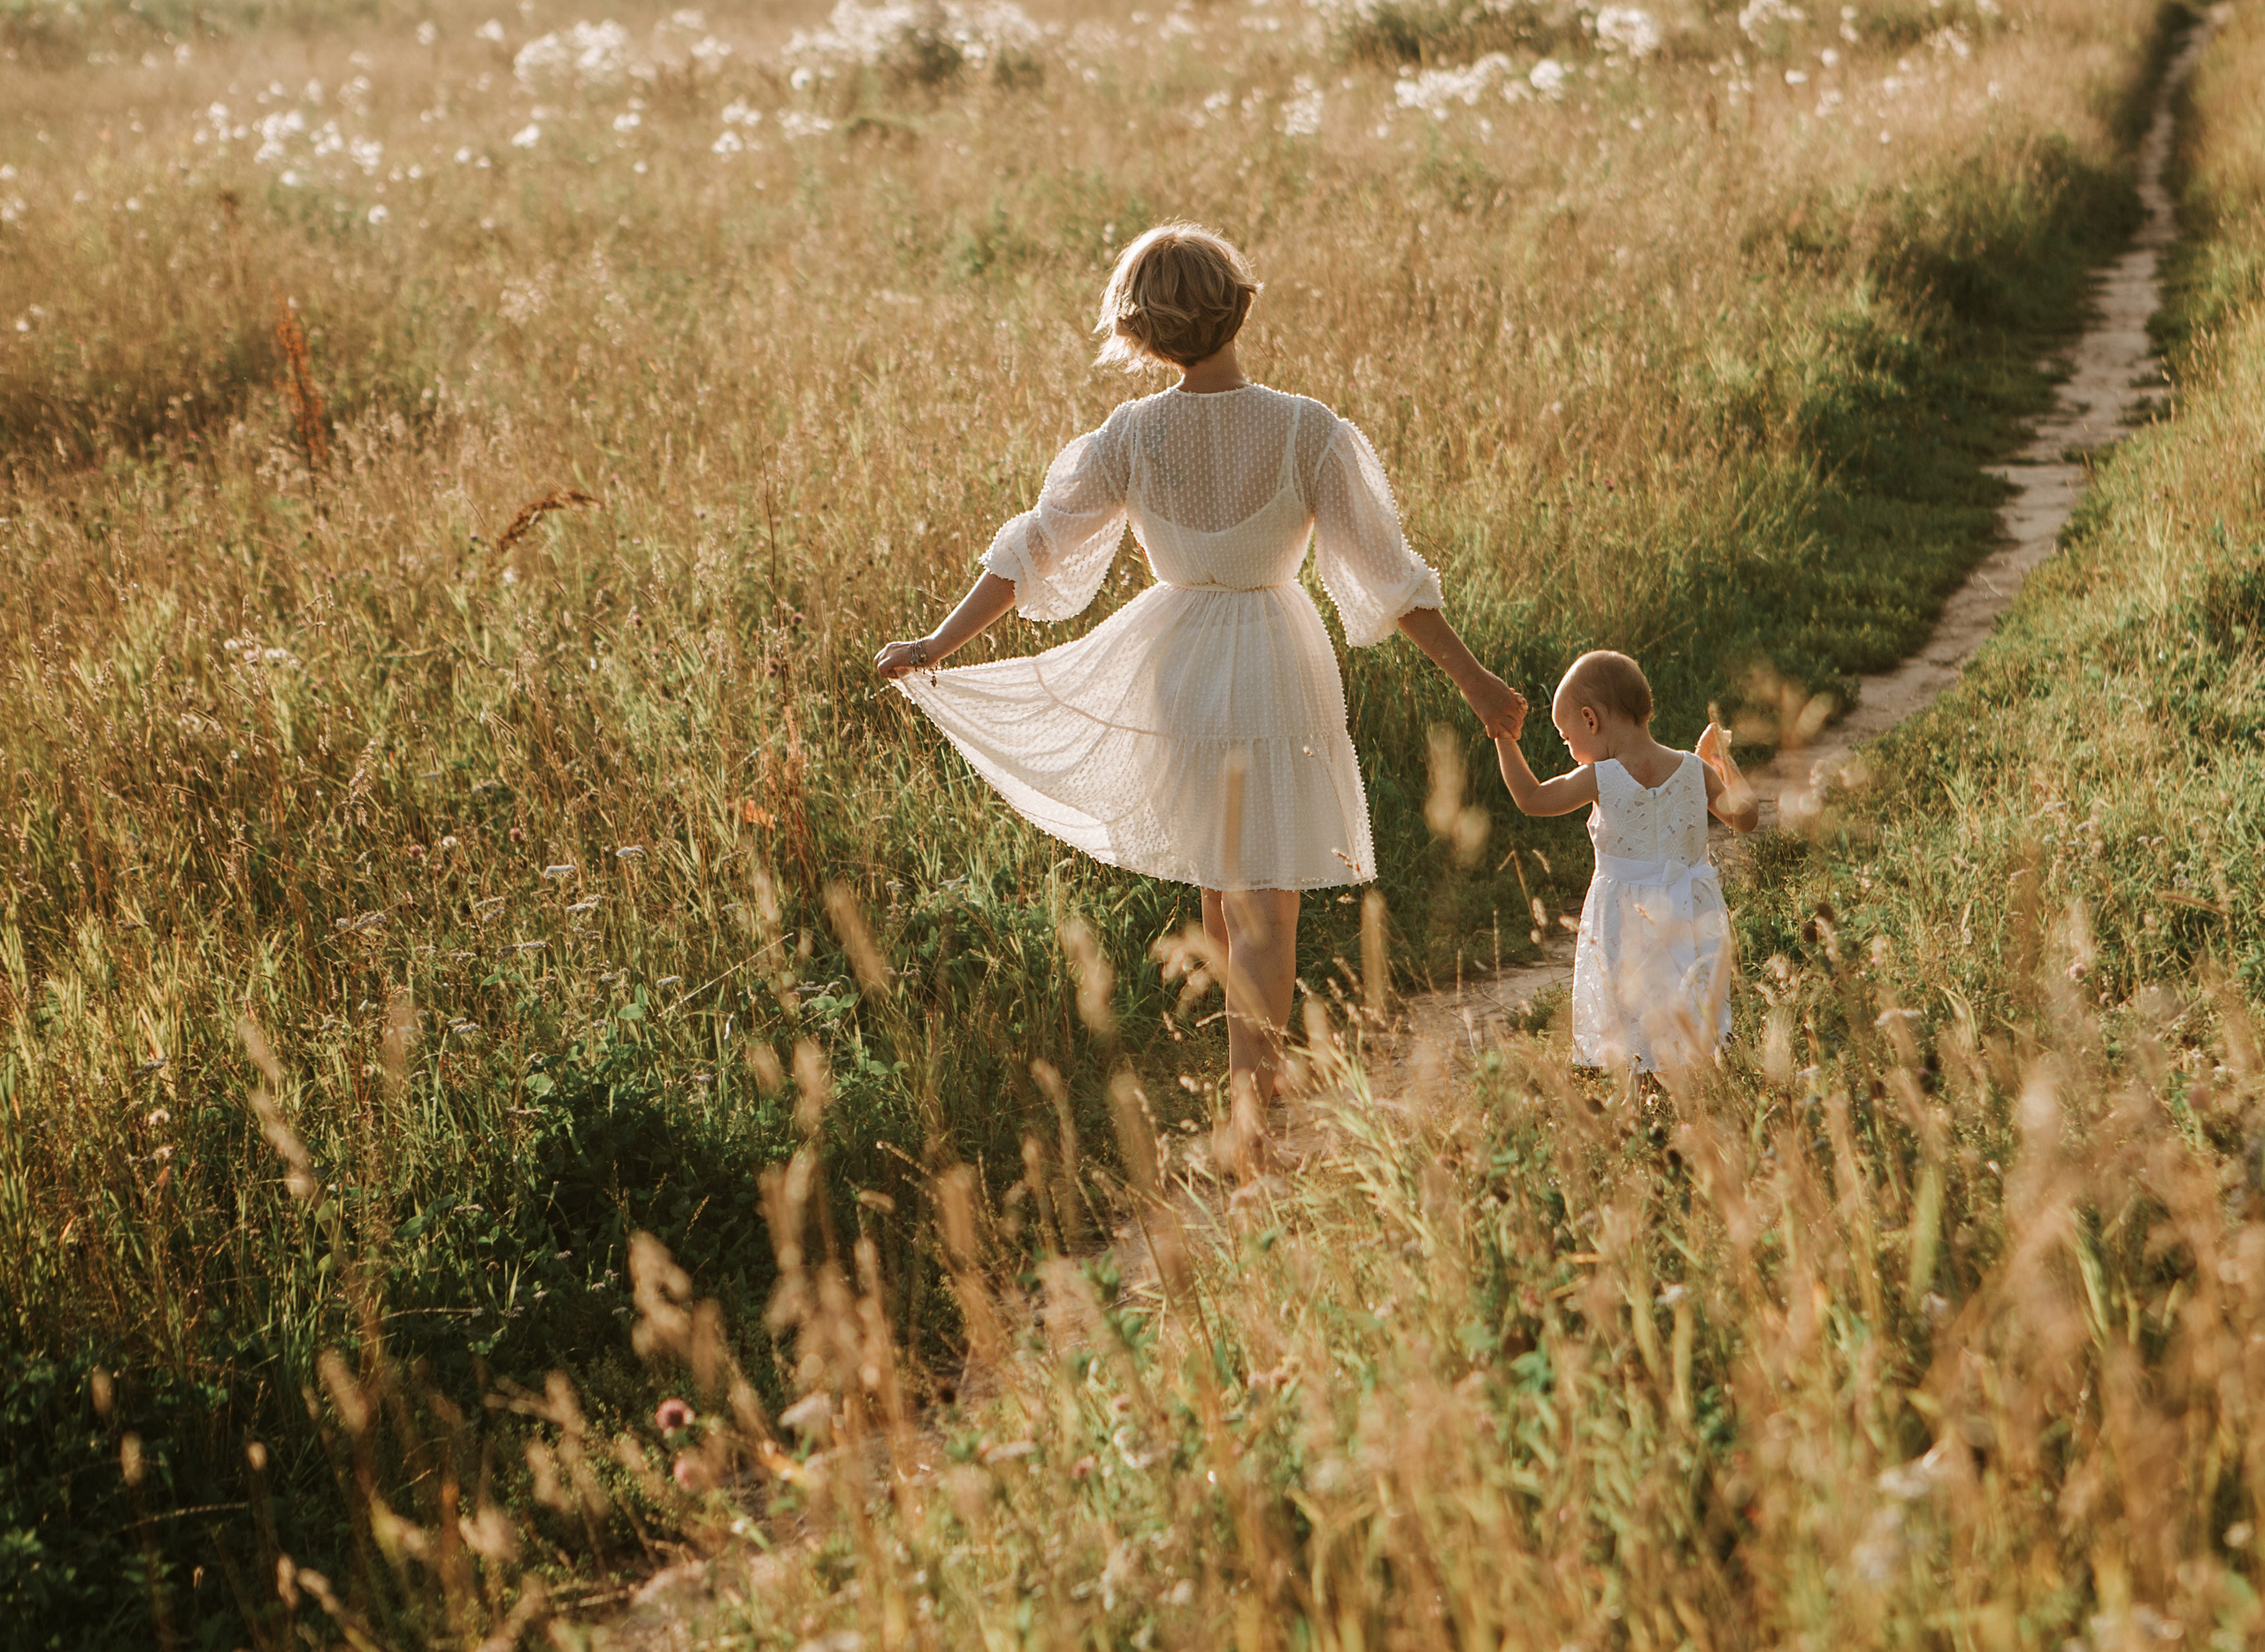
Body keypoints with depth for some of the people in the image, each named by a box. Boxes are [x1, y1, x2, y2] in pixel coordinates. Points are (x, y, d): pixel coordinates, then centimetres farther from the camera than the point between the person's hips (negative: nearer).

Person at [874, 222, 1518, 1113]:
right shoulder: (1307, 431, -16)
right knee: (1266, 903, 7)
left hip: (1173, 666, 3)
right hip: (1277, 670, -3)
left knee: (1220, 884, 24)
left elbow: (1033, 549, -6)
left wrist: (935, 646, 3)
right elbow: (1386, 572, -13)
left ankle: (1254, 1057, 42)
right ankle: (1251, 1104, 3)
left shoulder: (1129, 436, -11)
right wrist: (1470, 676, -5)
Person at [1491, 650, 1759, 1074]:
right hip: (1692, 916, 4)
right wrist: (1723, 762, 16)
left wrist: (1506, 740, 6)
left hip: (1625, 924, -4)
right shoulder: (1694, 769, -2)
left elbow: (1531, 799, -1)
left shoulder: (1601, 780, -11)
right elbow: (1744, 816, 2)